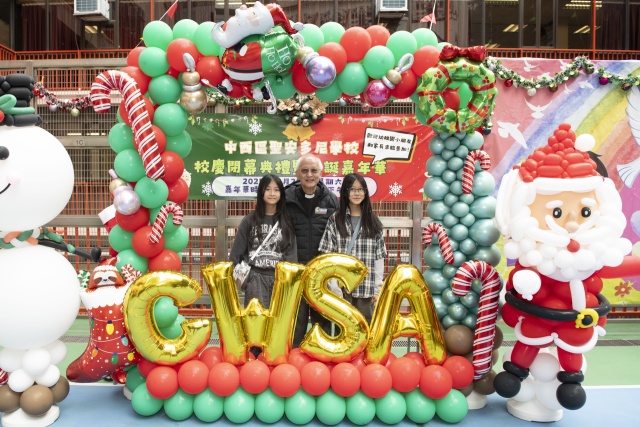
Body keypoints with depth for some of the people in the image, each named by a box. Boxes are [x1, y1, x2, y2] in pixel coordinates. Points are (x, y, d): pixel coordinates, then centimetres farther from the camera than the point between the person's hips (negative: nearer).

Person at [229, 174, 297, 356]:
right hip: (256, 277, -2)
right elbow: (237, 251, 5)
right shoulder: (250, 220, 4)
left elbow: (292, 254, 5)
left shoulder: (286, 222, 8)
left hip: (279, 278, 2)